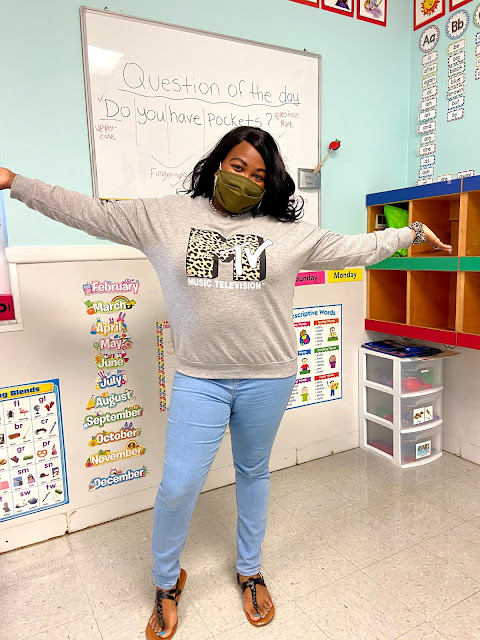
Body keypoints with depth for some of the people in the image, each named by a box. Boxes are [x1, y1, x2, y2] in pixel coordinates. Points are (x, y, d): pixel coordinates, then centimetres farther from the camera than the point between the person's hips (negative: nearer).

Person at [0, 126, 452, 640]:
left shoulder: (288, 231, 3)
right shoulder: (166, 216, 2)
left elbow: (355, 249, 11)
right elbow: (90, 213, 4)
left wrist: (413, 232, 12)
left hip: (268, 378, 1)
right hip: (199, 379, -1)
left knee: (253, 473, 18)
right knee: (178, 486, 2)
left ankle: (250, 572, 44)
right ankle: (166, 583, 34)